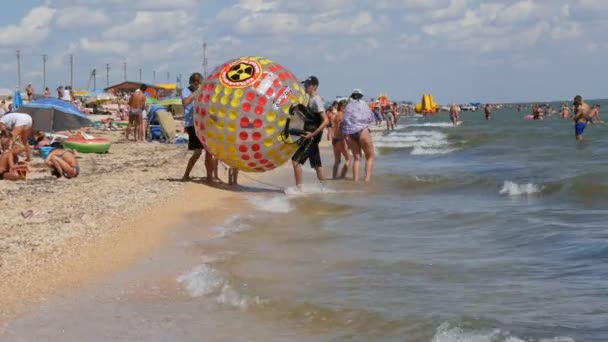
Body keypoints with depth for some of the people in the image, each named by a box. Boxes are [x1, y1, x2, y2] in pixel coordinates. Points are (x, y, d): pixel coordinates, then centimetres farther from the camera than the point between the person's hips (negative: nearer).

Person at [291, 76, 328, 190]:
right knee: (316, 164, 13)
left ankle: (298, 187, -10)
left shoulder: (316, 100, -15)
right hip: (310, 136, 10)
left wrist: (313, 134, -25)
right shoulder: (311, 99, 13)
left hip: (312, 137, -10)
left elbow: (326, 120, -23)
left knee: (296, 160, -12)